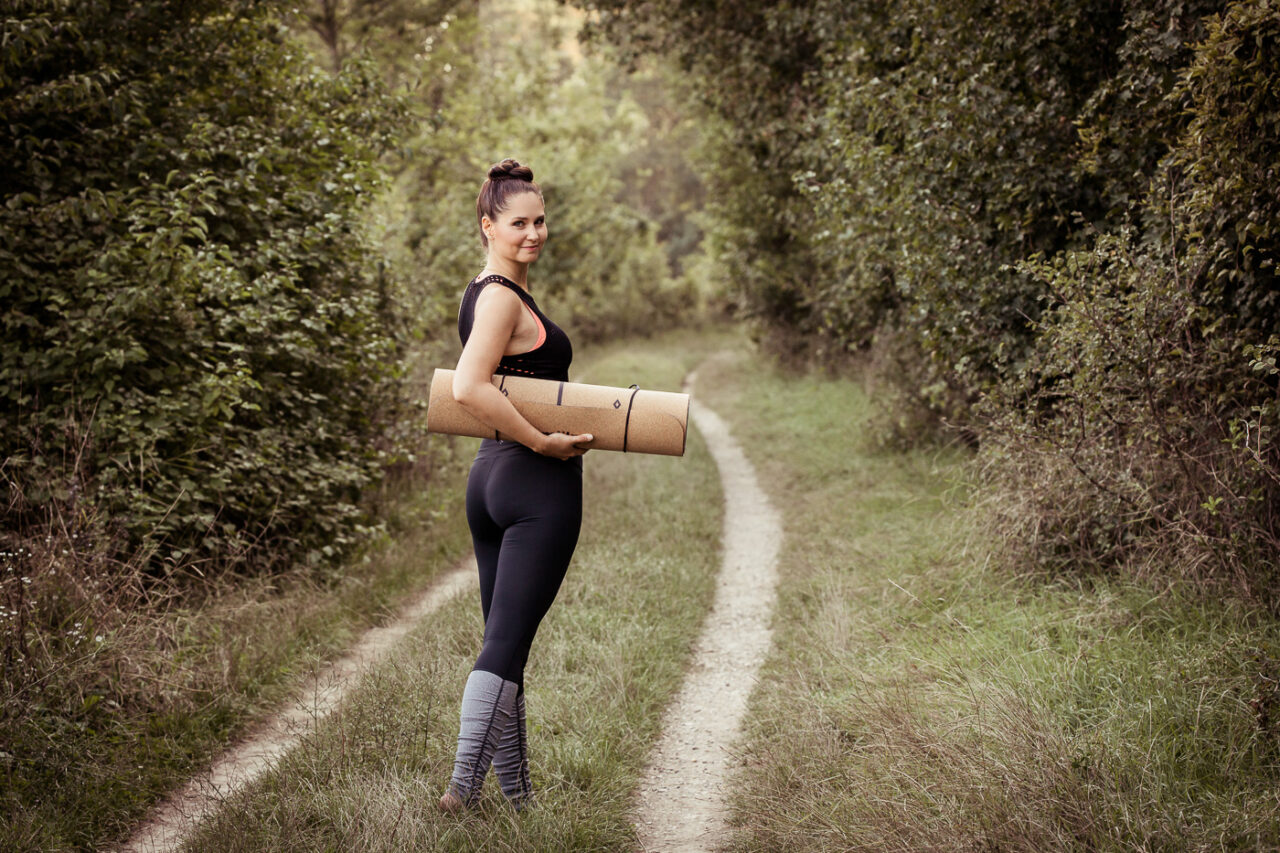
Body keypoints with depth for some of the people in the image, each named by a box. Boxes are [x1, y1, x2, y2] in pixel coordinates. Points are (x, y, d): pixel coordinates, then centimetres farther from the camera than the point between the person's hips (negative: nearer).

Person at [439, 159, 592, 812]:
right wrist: (543, 442, -21)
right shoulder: (502, 299, -14)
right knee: (505, 644, -8)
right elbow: (469, 389, -28)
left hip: (490, 476, 10)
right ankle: (462, 787, -8)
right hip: (537, 487, -10)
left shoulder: (486, 293, 16)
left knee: (505, 643, 12)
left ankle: (515, 793, 19)